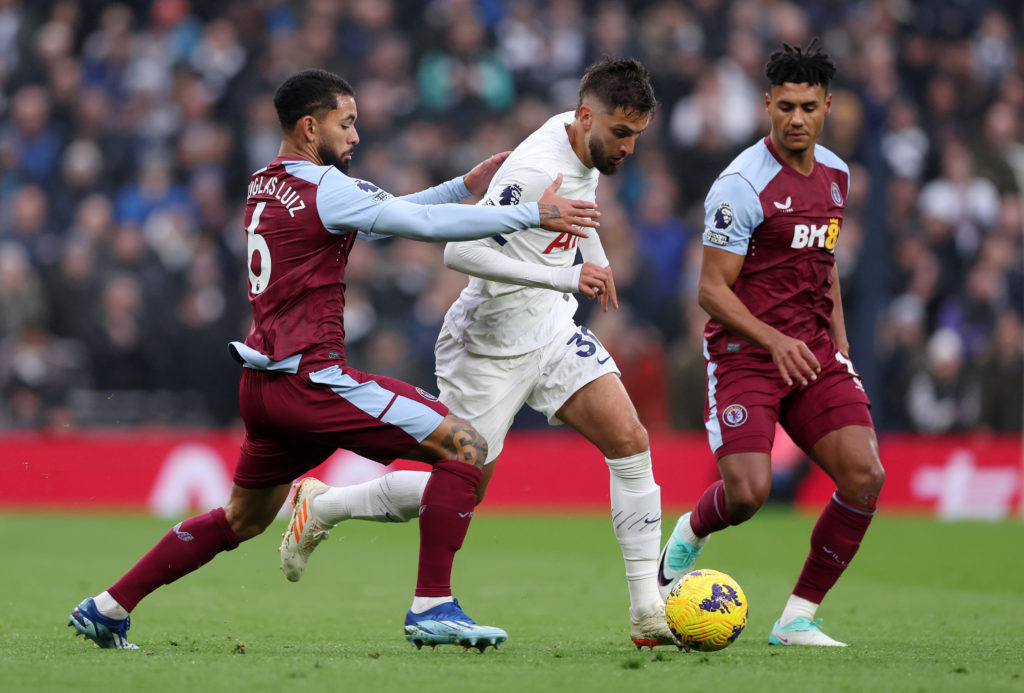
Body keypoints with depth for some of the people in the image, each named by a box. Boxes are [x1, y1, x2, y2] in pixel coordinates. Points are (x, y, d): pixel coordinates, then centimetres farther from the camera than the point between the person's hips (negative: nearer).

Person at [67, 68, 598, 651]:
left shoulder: (269, 187, 17)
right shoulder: (322, 187, -11)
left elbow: (385, 216, 23)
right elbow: (424, 223, -14)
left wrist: (465, 186, 17)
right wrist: (533, 215, -11)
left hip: (264, 381, 9)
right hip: (308, 379, -9)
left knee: (242, 520, 25)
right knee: (466, 446, -10)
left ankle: (108, 609, 25)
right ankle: (433, 607, -13)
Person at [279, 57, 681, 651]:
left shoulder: (583, 141, -1)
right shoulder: (535, 171, -29)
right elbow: (459, 250, -33)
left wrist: (597, 259, 20)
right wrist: (564, 277, -37)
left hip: (552, 331, 8)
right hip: (491, 347, -8)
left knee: (631, 441, -10)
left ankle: (650, 612, -8)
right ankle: (321, 508, 26)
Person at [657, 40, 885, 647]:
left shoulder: (836, 174, 9)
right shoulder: (743, 184, -14)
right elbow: (712, 290, -14)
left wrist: (839, 346, 15)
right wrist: (774, 340, -26)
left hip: (813, 353, 6)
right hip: (745, 353, -6)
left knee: (864, 476, -11)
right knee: (747, 492, -20)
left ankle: (798, 618, 0)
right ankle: (689, 535, 18)